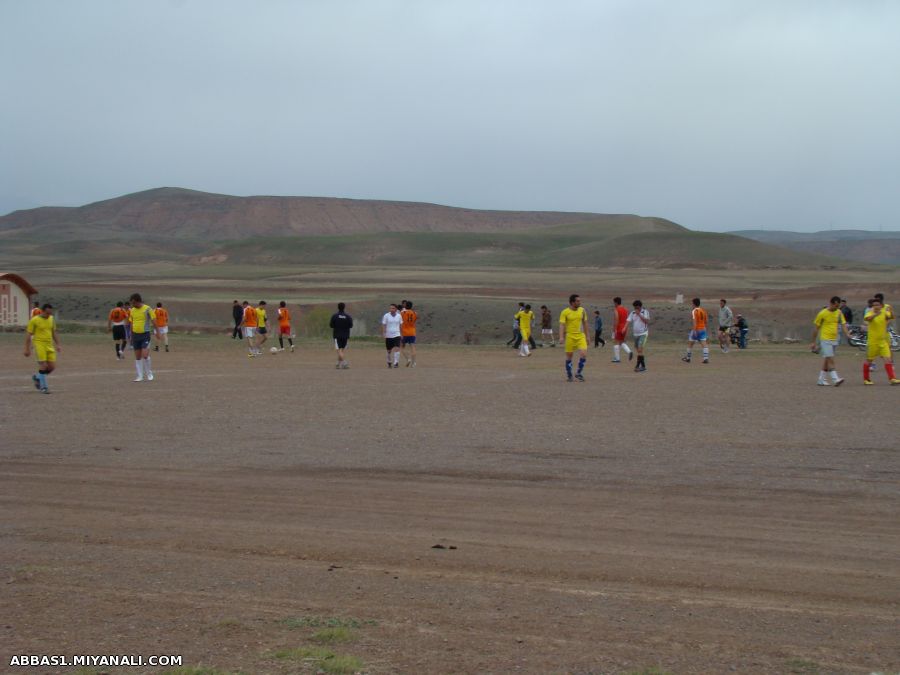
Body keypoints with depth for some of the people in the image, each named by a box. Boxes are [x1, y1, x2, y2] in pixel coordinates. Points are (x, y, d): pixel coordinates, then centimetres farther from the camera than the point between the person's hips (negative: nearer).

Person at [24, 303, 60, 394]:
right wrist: (27, 349, -8)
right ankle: (43, 387, 3)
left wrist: (57, 345, 11)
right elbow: (28, 335, -6)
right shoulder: (34, 320, -9)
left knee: (52, 367, 1)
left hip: (49, 346, 6)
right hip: (39, 345, -6)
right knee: (43, 366, -11)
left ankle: (37, 377, 26)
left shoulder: (51, 319, 7)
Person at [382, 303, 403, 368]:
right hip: (388, 335, 0)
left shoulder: (399, 316, 3)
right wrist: (383, 334, -10)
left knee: (397, 349, -16)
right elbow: (383, 325, -3)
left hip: (397, 335, 0)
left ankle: (396, 363, -19)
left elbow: (401, 325, 12)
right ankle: (389, 363, 28)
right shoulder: (386, 316, -4)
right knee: (389, 351, 10)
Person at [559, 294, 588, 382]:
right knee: (569, 356, 4)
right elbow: (562, 325, -11)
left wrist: (587, 336, 15)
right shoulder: (565, 312, -7)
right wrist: (561, 337, -22)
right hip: (570, 336, -3)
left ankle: (579, 373, 6)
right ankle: (569, 375, 20)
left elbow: (585, 323, 14)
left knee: (583, 354, -12)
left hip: (580, 336, 3)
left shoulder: (582, 310, 5)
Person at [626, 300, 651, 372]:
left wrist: (639, 314, -19)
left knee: (640, 349, -17)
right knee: (638, 350, 8)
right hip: (635, 334, 6)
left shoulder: (645, 312, -3)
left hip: (643, 333, -6)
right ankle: (643, 366, 17)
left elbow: (646, 321, -16)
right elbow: (628, 321, 0)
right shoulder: (633, 313, 9)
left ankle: (638, 366, -20)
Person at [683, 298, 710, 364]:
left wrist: (694, 330, -27)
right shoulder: (703, 310, 8)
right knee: (704, 344, -1)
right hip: (703, 329, 5)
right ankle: (706, 358, -14)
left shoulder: (694, 311, -12)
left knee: (690, 344, 11)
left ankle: (688, 358, 21)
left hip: (696, 329, -5)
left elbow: (694, 321, -22)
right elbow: (707, 321, 11)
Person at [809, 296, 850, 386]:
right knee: (830, 359, -14)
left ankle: (821, 380, 18)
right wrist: (814, 342, 1)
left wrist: (847, 334, -19)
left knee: (826, 360, 11)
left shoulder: (839, 313, 7)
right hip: (825, 339, -6)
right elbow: (816, 328, -1)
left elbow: (843, 324, 2)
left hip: (834, 340, 6)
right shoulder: (822, 313, -8)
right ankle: (835, 379, -21)